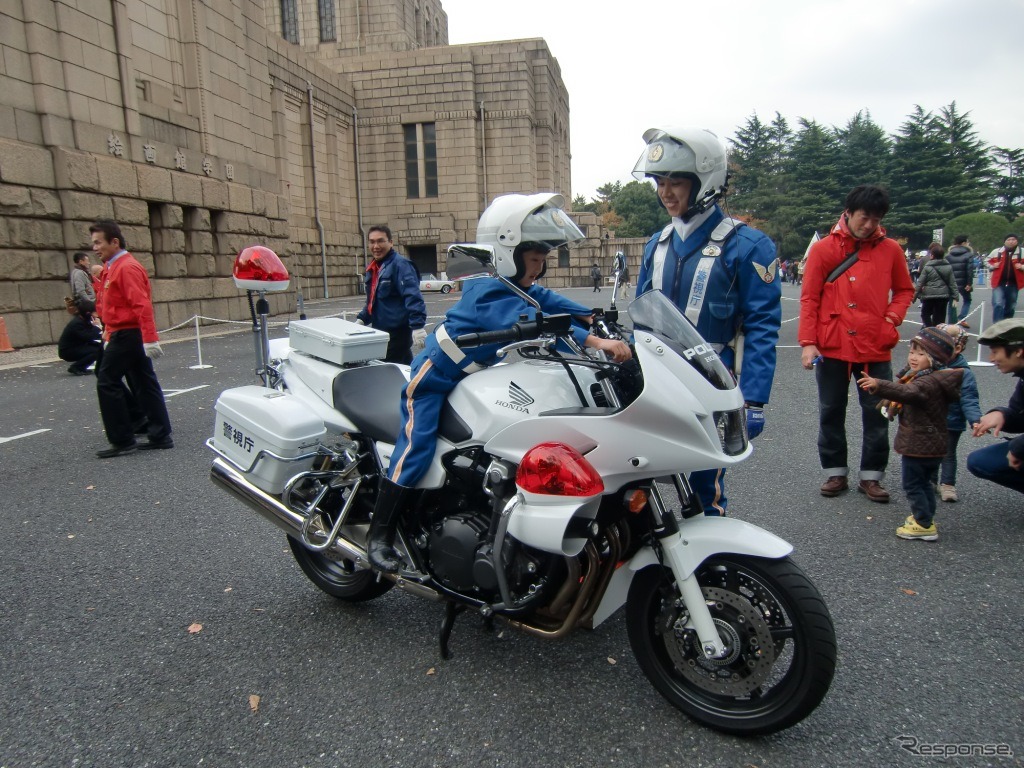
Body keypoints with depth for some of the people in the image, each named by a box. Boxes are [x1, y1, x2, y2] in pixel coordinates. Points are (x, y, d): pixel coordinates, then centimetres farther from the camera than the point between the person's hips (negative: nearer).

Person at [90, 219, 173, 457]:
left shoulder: (127, 268, -15)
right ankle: (161, 435, 13)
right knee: (144, 384, 9)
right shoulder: (112, 268, 16)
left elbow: (142, 305, -23)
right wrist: (109, 335, 21)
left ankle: (123, 441, 1)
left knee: (107, 383, -4)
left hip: (127, 335, -10)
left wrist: (150, 339, -28)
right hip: (127, 335, 10)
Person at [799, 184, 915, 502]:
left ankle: (871, 476, 19)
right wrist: (808, 342, -8)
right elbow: (809, 298, -2)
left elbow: (904, 290, 16)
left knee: (876, 414, 6)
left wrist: (893, 318, -3)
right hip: (832, 347, -1)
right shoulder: (823, 249, 0)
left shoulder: (890, 249, 5)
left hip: (876, 348, 1)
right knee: (831, 413, 8)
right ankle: (835, 472, 22)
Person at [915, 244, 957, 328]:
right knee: (939, 317, 8)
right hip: (943, 295, 4)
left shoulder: (927, 267, -9)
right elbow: (952, 283, 5)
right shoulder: (948, 267, 5)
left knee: (925, 314, 13)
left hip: (929, 295, -4)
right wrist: (954, 296, 9)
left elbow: (920, 282, -7)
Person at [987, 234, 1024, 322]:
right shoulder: (997, 251, 3)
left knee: (1011, 306, 13)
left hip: (1014, 283, 2)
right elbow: (988, 261, 17)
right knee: (998, 304, -15)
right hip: (999, 282, -2)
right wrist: (993, 266, -3)